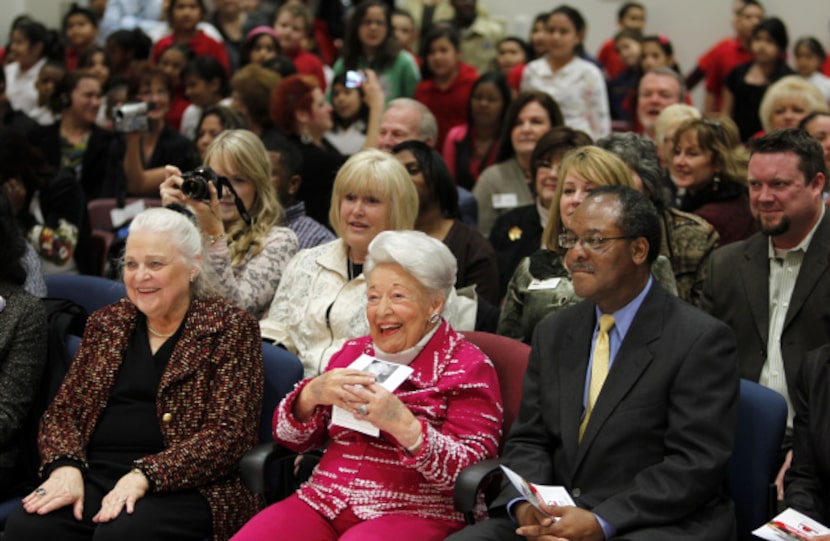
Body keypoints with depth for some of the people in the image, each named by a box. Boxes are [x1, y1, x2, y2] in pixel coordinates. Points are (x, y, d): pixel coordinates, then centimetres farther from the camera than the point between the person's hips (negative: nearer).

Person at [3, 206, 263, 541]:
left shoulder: (231, 329, 3)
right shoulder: (106, 323, 19)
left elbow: (228, 434, -7)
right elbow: (63, 410, 15)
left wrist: (144, 475, -20)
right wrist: (66, 466, -8)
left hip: (183, 486, -4)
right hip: (95, 475, 5)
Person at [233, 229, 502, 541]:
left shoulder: (467, 368, 1)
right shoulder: (352, 353, 17)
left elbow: (472, 472, -10)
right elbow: (290, 437, 15)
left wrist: (402, 424, -24)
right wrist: (311, 394, -7)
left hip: (413, 512, -5)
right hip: (323, 501, 5)